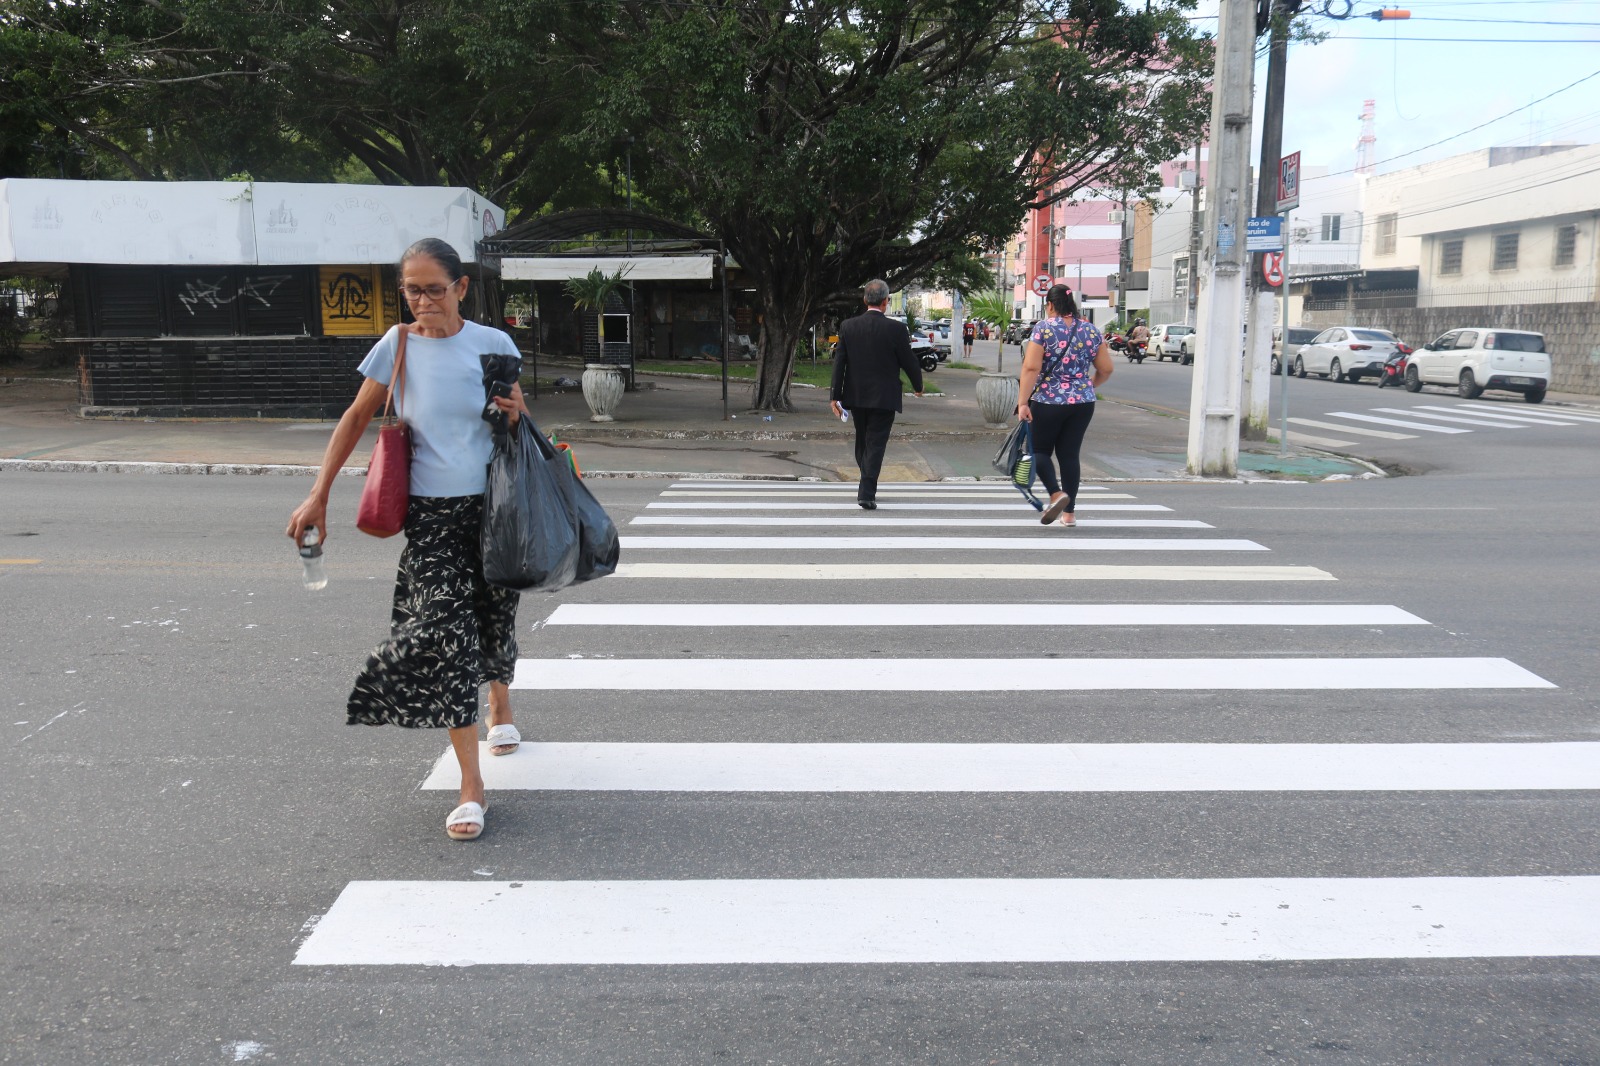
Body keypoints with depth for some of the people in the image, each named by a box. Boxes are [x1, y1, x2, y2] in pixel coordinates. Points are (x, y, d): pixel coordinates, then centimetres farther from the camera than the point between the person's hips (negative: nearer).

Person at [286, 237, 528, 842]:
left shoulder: (492, 345, -3)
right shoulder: (398, 346, -3)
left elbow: (521, 422, 9)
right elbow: (356, 419, 5)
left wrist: (516, 417, -16)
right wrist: (318, 497, 2)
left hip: (493, 505, 1)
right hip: (431, 516, -1)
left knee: (493, 620, 15)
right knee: (442, 635, -11)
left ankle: (499, 707, 50)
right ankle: (471, 786, -4)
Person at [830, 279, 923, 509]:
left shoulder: (848, 326, -3)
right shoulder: (896, 329, -11)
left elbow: (839, 362, -3)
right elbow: (908, 362, -4)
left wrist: (835, 396, 1)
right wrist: (918, 386, 14)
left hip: (856, 396, 4)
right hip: (884, 397, -4)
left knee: (862, 443, 19)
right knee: (875, 444, 0)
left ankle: (867, 487, 31)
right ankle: (867, 493, -7)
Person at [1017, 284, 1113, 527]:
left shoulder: (1043, 328, -7)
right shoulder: (1091, 330, 5)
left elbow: (1031, 368, -14)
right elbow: (1106, 369, 9)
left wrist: (1023, 402, -12)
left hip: (1048, 401, -4)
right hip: (1083, 403, 4)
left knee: (1041, 450, 11)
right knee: (1070, 453, 11)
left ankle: (1057, 493, -14)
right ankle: (1069, 513, 12)